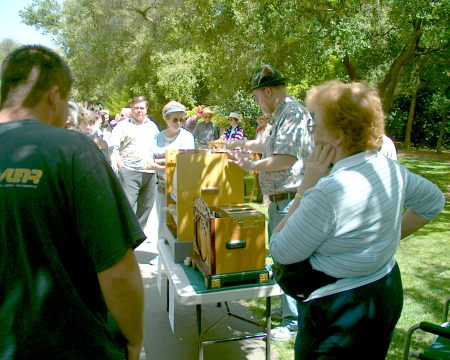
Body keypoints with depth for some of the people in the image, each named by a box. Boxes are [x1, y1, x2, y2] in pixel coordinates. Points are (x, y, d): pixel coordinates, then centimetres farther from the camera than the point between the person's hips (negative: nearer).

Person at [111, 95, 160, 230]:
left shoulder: (152, 126, 18)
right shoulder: (123, 125, 5)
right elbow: (113, 148, -1)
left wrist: (156, 164, 11)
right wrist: (120, 166, -10)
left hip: (150, 172, 5)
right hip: (129, 172, -4)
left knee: (146, 206, 10)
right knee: (127, 205, -11)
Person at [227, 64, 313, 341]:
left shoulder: (293, 113, -18)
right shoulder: (282, 114, 15)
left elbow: (286, 158, -27)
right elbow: (270, 144, 32)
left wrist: (252, 166, -15)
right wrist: (239, 144, 37)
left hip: (290, 200, -10)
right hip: (280, 199, 10)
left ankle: (294, 322, 14)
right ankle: (287, 307, 35)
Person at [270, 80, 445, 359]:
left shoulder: (329, 192, -31)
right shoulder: (390, 168, -5)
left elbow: (281, 252, -20)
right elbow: (433, 201, 14)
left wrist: (307, 186, -19)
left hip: (342, 310, -8)